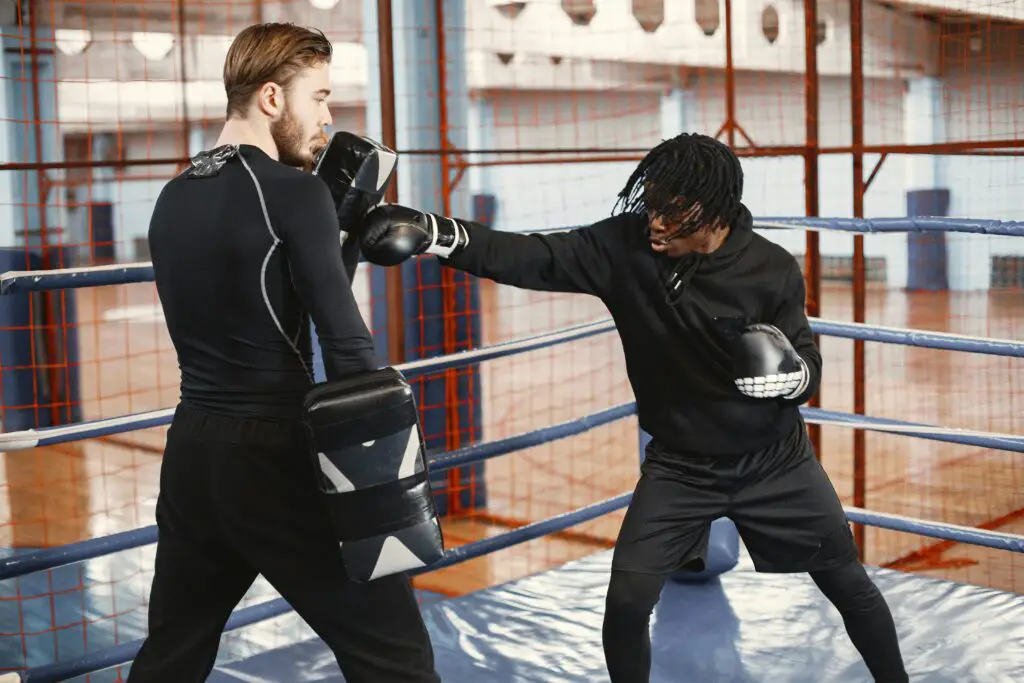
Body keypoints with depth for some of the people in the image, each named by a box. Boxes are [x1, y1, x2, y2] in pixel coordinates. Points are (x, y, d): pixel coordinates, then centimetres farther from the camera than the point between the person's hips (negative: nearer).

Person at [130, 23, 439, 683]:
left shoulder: (173, 199, 9)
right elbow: (347, 345, -18)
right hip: (274, 456, -8)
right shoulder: (294, 190, -12)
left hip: (192, 452, 8)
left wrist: (345, 232, 11)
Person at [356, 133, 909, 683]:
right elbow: (532, 258, -24)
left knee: (849, 585, 14)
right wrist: (435, 233, -37)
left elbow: (809, 373, -10)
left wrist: (787, 371, -35)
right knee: (626, 600, -9)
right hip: (678, 465, 1)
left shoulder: (772, 270, -18)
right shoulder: (624, 246, -17)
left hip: (774, 461, 0)